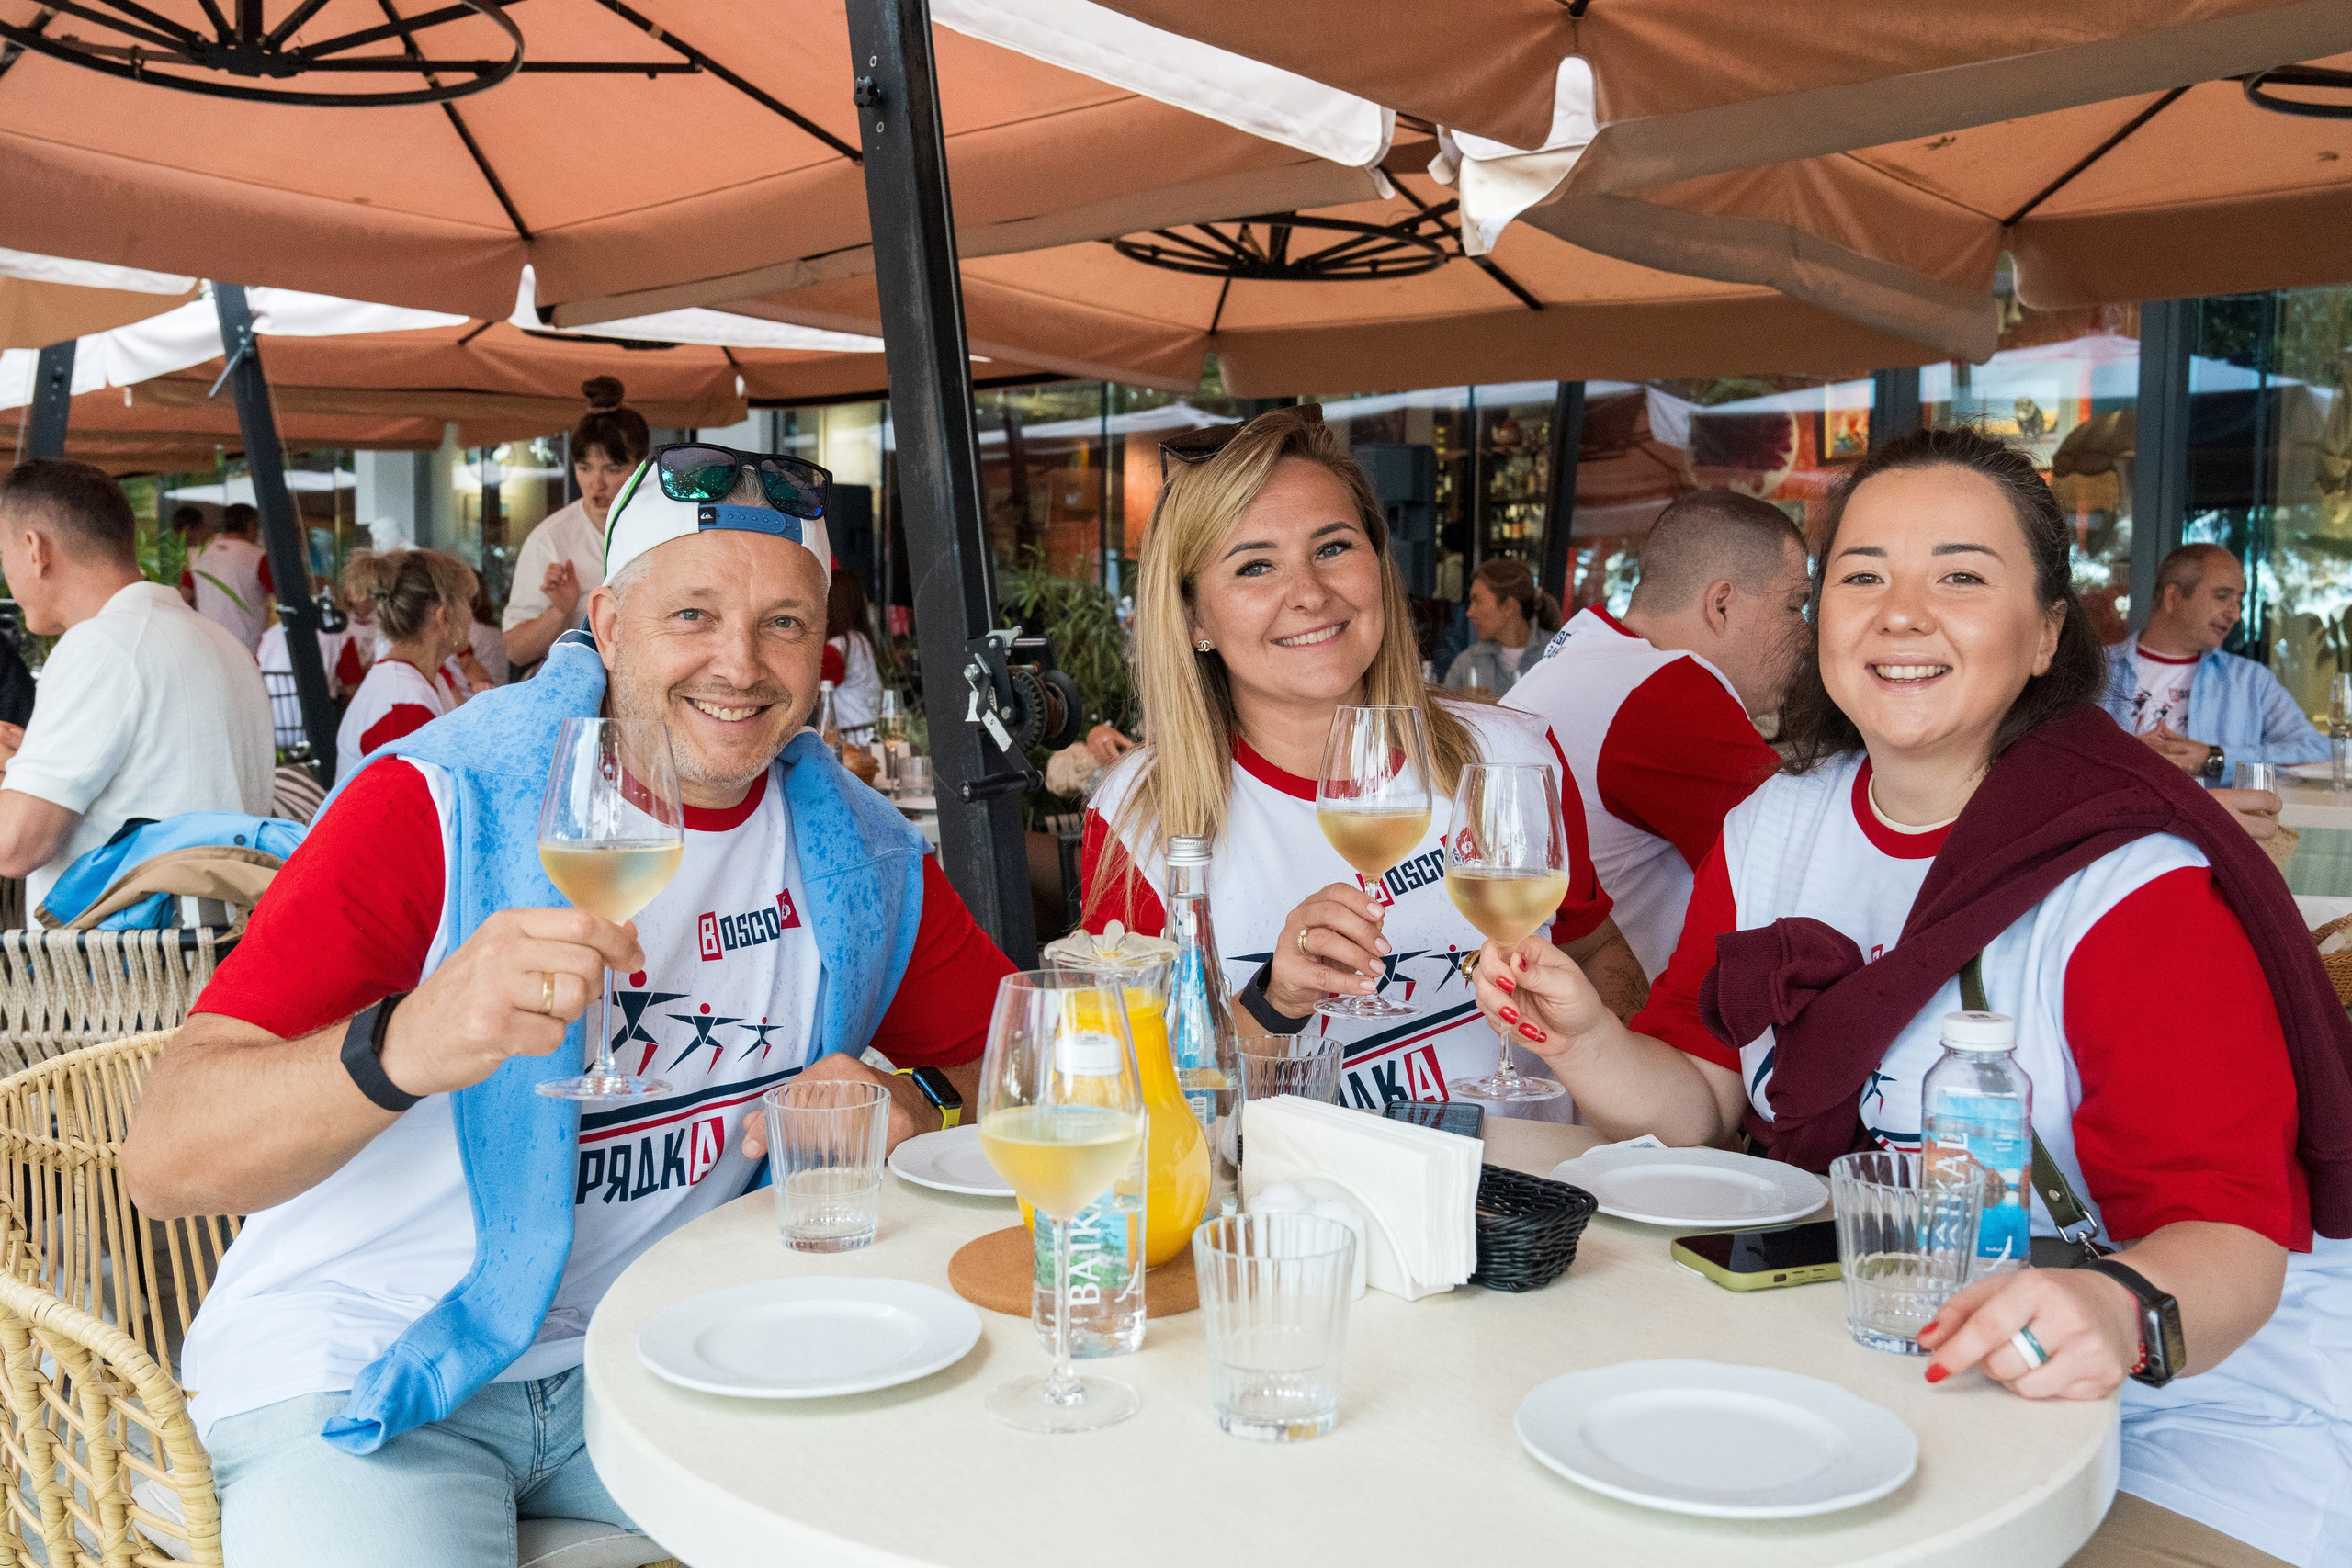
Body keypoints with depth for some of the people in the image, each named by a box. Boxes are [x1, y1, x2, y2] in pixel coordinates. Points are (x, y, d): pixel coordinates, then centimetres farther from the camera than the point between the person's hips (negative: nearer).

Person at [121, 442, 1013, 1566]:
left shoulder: (854, 849, -1)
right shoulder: (440, 804, -15)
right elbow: (163, 1162, -20)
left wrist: (918, 1105, -15)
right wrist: (401, 1047, -41)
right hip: (357, 1380, -3)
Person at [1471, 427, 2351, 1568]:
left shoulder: (2136, 886, -18)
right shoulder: (1770, 830, 2)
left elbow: (2233, 1230, -21)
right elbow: (1701, 1102, 3)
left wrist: (2127, 1313, -42)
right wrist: (1584, 1042, -17)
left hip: (2186, 1420, -4)